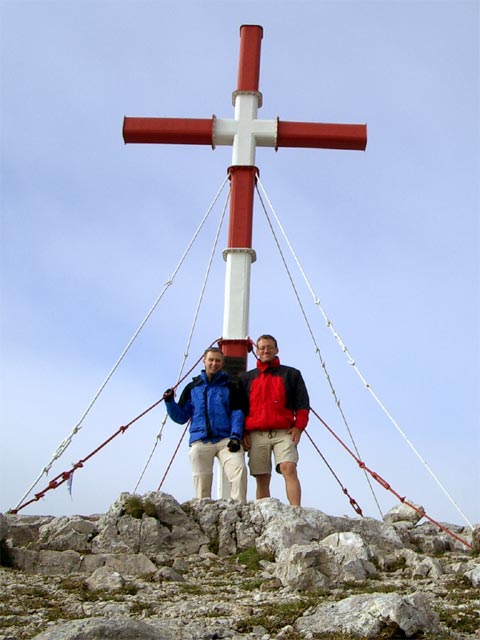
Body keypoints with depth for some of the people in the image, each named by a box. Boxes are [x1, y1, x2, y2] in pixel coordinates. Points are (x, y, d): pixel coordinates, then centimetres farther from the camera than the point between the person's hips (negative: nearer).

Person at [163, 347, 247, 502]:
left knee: (239, 469, -24)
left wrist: (235, 436, -10)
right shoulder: (193, 388, 18)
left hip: (226, 440, -2)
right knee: (202, 482, -4)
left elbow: (237, 413, 5)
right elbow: (181, 417, 17)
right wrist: (169, 402, -1)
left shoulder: (229, 387, 15)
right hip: (200, 441, 2)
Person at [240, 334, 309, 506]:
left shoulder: (291, 374, 16)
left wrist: (298, 426, -3)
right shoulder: (247, 378, 20)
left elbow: (302, 403, 11)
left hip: (284, 433, -2)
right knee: (262, 478, -1)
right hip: (256, 435, 2)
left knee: (289, 469, -20)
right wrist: (242, 432, 6)